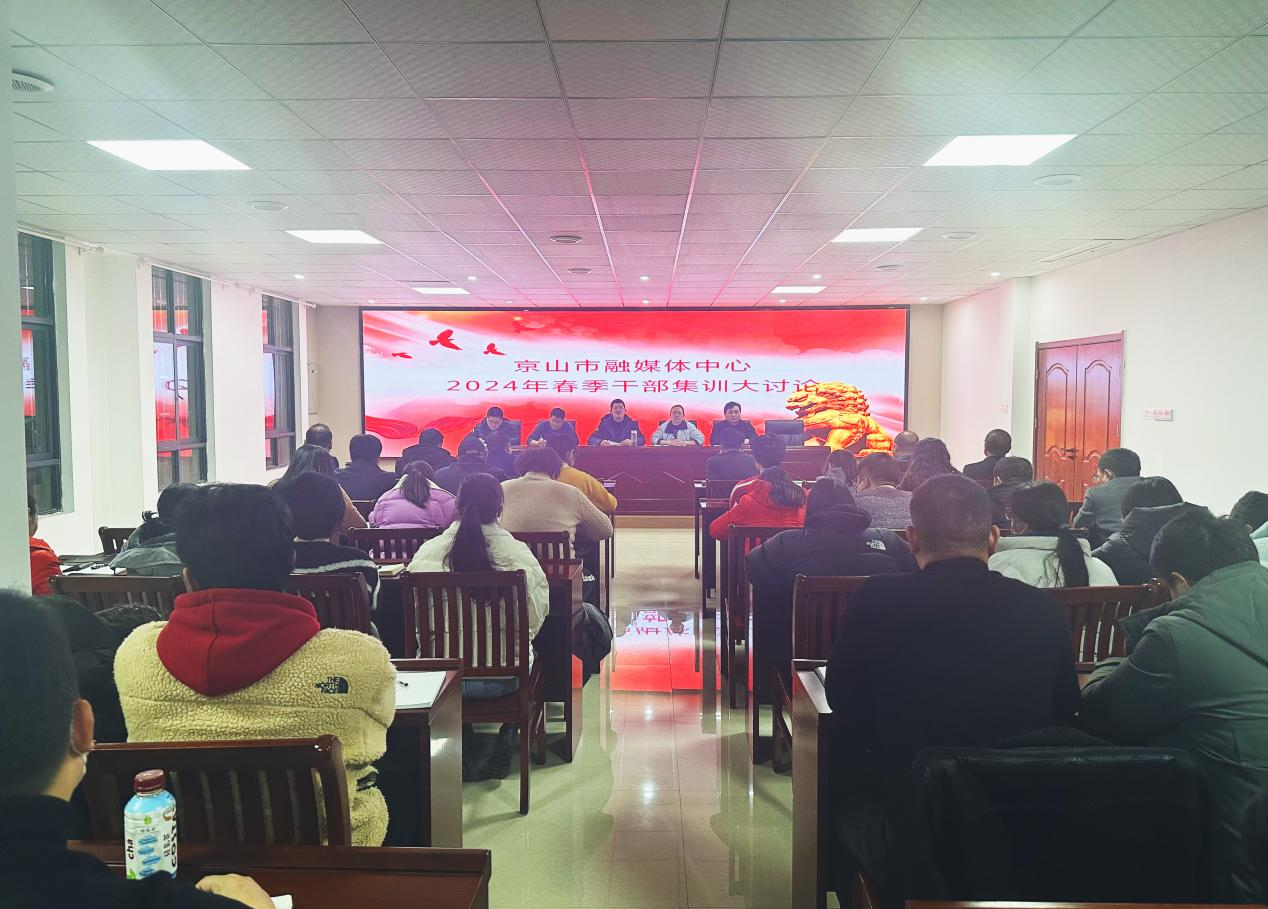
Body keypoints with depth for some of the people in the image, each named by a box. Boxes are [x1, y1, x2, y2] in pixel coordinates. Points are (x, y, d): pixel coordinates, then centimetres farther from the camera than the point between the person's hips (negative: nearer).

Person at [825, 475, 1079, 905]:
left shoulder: (876, 599, -15)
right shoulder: (1042, 609, -7)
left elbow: (841, 700, 0)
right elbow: (1066, 713, 8)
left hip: (907, 838, -4)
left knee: (842, 790, 25)